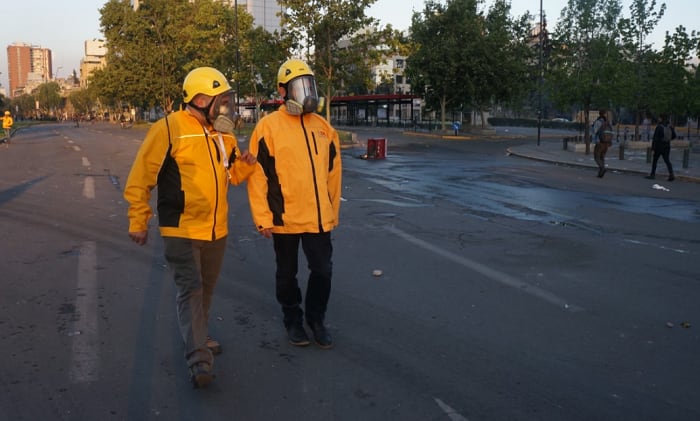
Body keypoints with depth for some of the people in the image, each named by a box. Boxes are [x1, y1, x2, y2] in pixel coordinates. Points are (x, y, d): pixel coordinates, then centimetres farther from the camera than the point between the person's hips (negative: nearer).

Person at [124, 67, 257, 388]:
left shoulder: (224, 134, 7)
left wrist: (245, 165, -5)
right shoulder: (168, 129, -13)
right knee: (190, 289, -11)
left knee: (205, 289, 19)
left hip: (216, 230, 7)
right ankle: (198, 358, -10)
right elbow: (140, 178, -10)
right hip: (181, 230, -7)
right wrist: (138, 222, -9)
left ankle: (197, 336, 38)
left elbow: (233, 175, 18)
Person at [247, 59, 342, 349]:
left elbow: (333, 174, 11)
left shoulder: (324, 128, 6)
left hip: (319, 218, 3)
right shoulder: (268, 126, -8)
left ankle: (316, 319, 30)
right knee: (287, 274, 13)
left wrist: (332, 212, 13)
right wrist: (262, 218, -10)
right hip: (284, 218, -3)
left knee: (323, 271, 7)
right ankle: (293, 320, 34)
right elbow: (257, 176, -9)